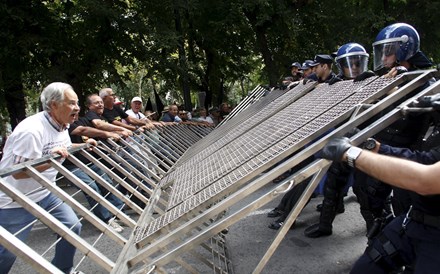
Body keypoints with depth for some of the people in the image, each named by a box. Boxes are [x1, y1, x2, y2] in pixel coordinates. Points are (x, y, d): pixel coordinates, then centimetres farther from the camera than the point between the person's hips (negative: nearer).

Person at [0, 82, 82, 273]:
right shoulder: (31, 130, -28)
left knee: (73, 227, 3)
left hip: (46, 193, 8)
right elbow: (18, 172, -26)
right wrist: (49, 160, -35)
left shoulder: (61, 127, 2)